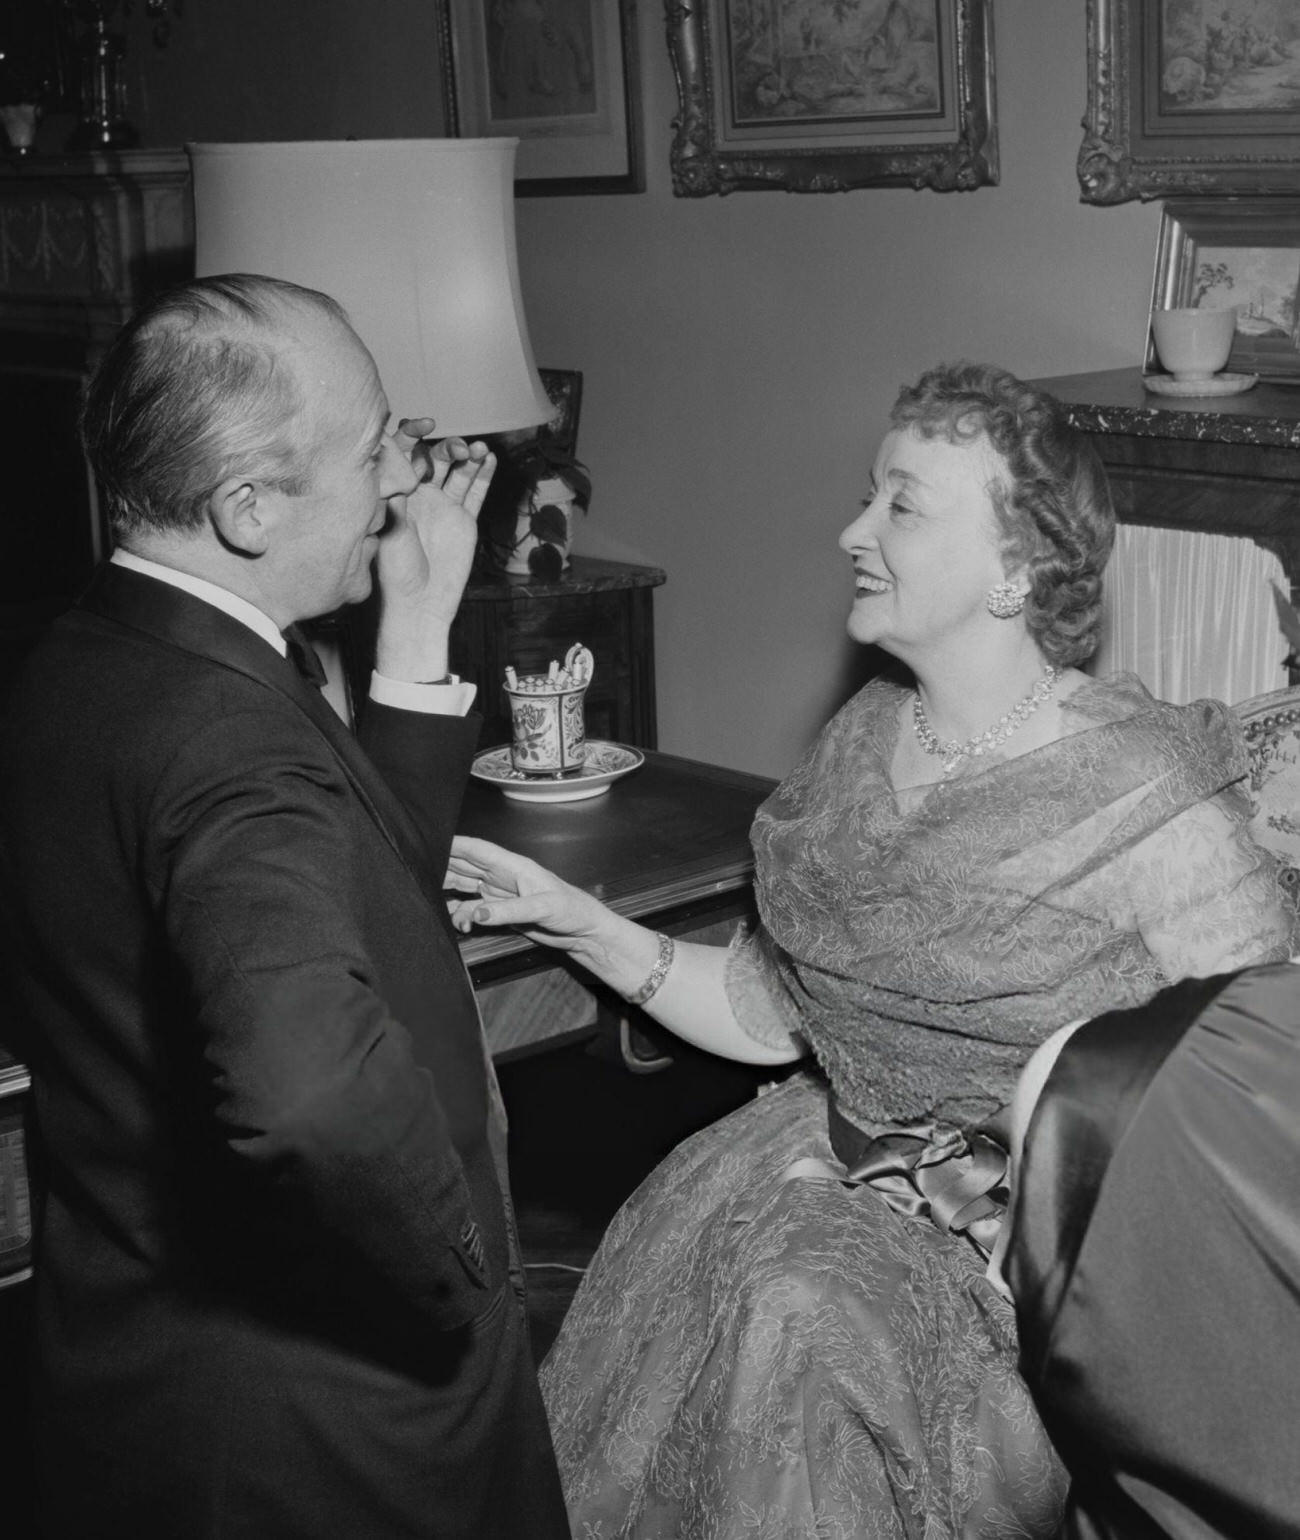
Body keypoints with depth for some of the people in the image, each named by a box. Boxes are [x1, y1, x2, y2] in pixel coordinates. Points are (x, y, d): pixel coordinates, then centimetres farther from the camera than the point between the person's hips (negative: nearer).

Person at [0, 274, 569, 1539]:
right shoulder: (228, 740, -28)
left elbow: (363, 889, 9)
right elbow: (309, 1086, -46)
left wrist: (419, 622, 3)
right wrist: (460, 1281, -27)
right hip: (301, 1428, -9)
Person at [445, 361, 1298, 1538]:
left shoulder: (1151, 801, -17)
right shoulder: (861, 741, 3)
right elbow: (764, 1015, 8)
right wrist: (580, 926, 0)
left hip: (1048, 1226, -5)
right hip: (841, 1154, 6)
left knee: (806, 1317, -24)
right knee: (689, 1225, -17)